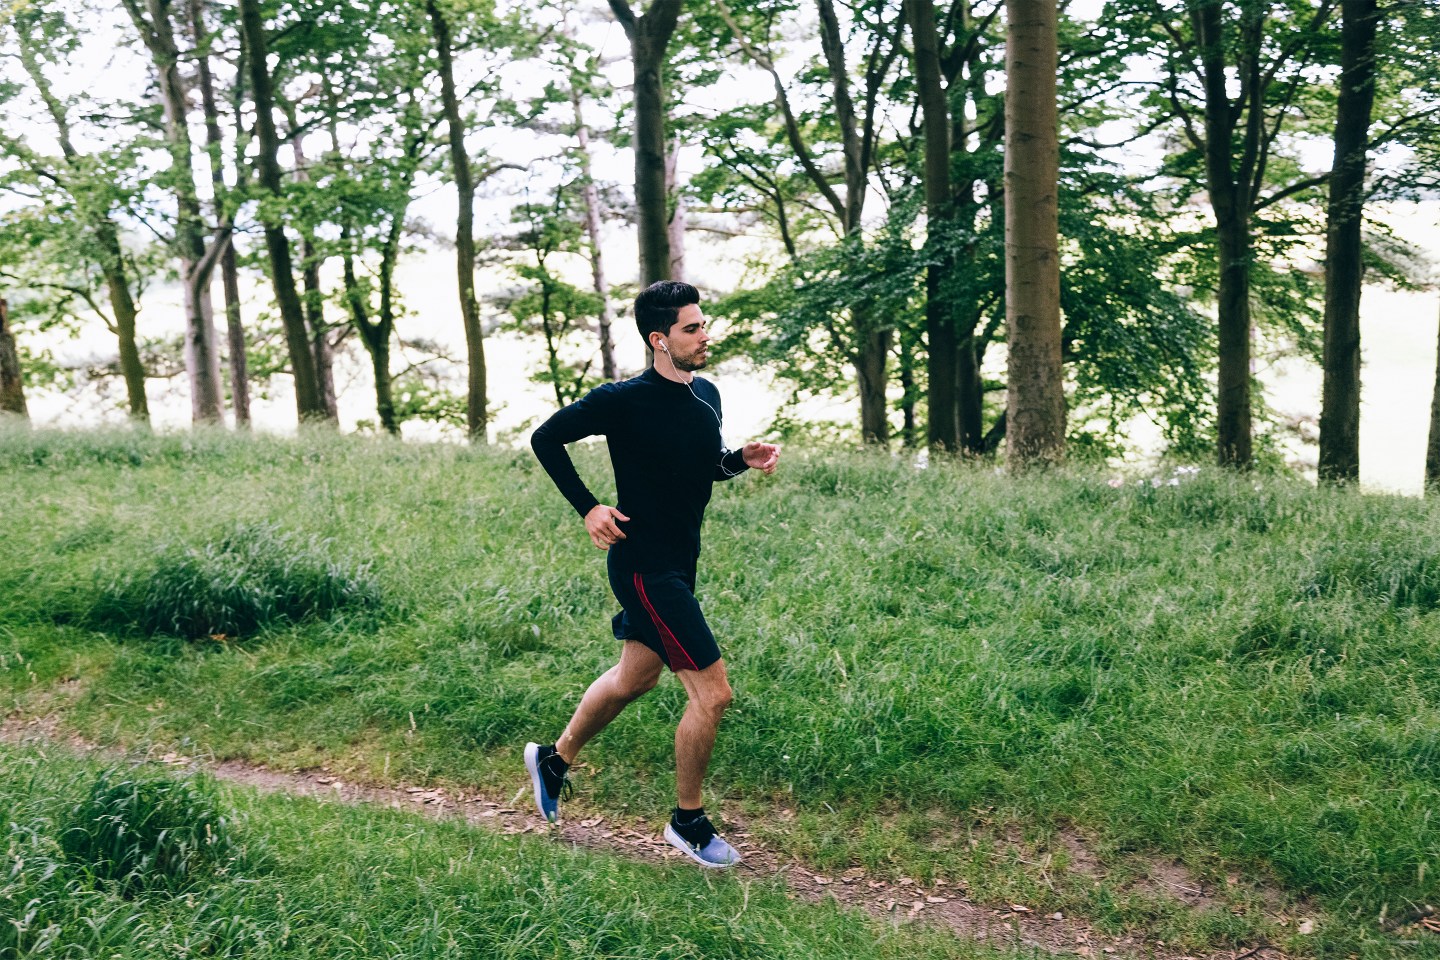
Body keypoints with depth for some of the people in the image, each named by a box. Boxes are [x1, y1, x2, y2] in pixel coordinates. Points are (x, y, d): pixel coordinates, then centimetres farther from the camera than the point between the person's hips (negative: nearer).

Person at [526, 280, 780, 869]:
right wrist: (588, 508, -13)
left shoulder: (706, 395, 5)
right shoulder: (625, 400, -18)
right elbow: (546, 438, -9)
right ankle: (688, 823, 12)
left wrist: (742, 459, -1)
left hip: (678, 564, 9)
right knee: (712, 693, -8)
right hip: (644, 568, -9)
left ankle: (554, 758, 46)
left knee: (636, 676, 24)